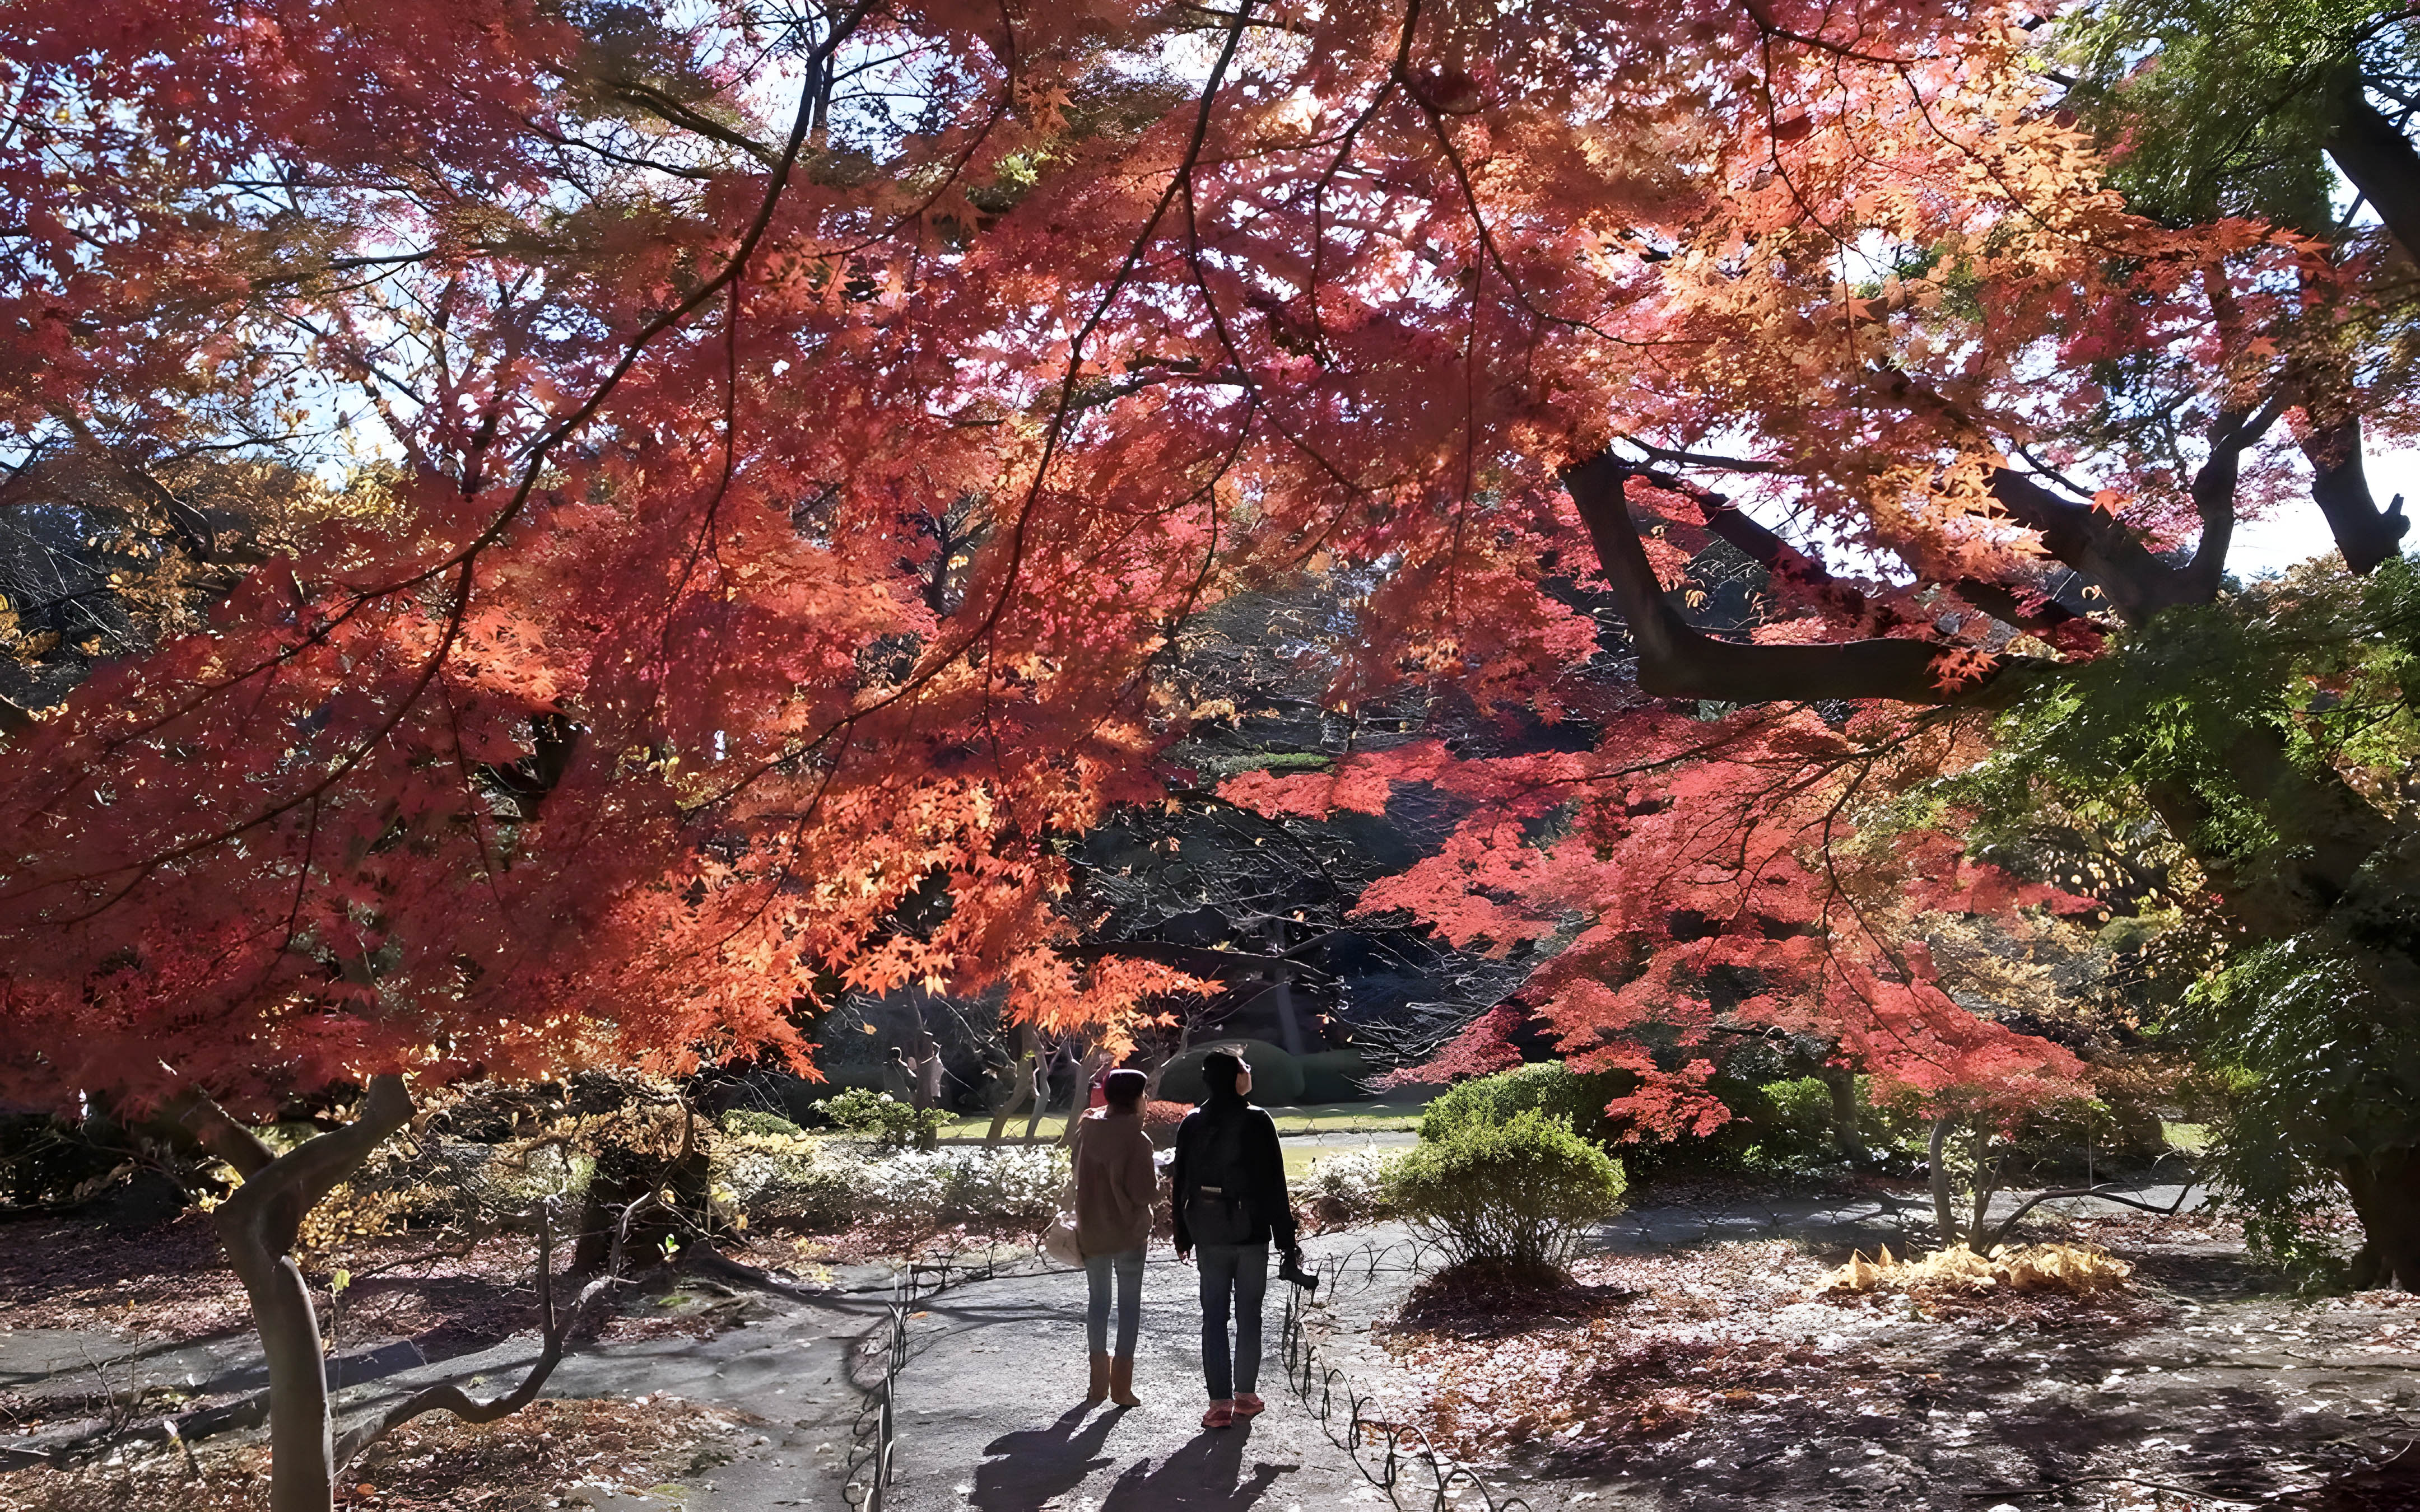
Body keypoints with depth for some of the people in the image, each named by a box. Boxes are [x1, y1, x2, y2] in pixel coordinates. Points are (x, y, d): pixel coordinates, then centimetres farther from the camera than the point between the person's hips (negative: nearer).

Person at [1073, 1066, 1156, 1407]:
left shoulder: (1087, 1130, -1)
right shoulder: (1137, 1140, -17)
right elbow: (1146, 1194, -18)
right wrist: (1158, 1176, 1)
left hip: (1091, 1232, 5)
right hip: (1127, 1233, -5)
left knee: (1098, 1300, 15)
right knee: (1129, 1305, 6)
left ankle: (1099, 1381, 18)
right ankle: (1121, 1386, 4)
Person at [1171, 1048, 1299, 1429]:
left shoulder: (1192, 1124, 1)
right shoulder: (1256, 1122, -11)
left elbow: (1181, 1183, 6)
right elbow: (1274, 1186, -10)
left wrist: (1183, 1237, 15)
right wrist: (1287, 1242, -4)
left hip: (1209, 1236, 3)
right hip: (1251, 1233, -3)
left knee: (1214, 1317, 6)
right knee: (1249, 1316, 9)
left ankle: (1220, 1403, 3)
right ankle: (1245, 1395, 16)